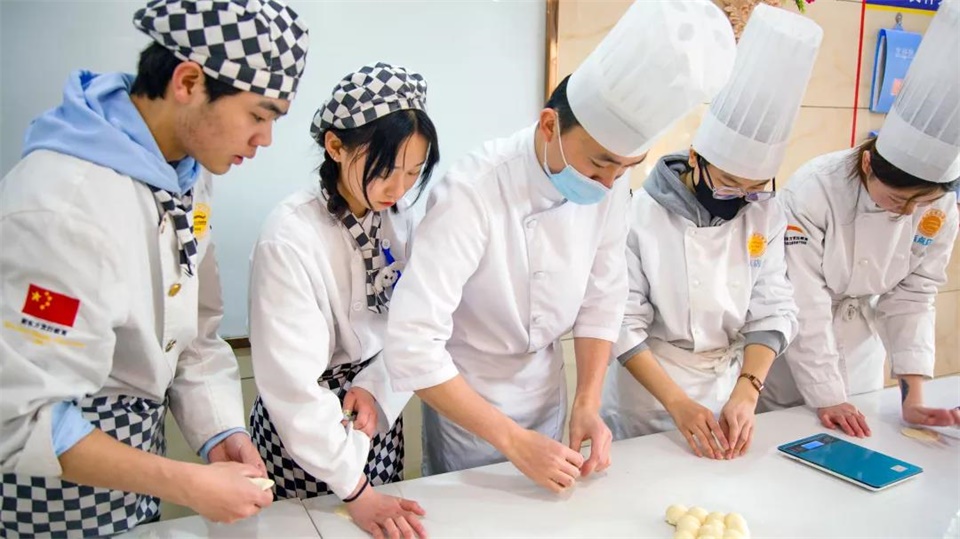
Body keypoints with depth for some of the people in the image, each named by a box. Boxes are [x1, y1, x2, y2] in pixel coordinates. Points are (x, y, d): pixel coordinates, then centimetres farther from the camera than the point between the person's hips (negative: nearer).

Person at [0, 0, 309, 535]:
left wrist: (221, 431, -11)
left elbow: (192, 330, 1)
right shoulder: (65, 207, -31)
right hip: (58, 491, -7)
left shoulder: (190, 172, -5)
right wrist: (188, 485, -28)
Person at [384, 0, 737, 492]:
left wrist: (587, 405, -11)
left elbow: (602, 298, -2)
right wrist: (514, 441, -28)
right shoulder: (470, 195, -31)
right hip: (466, 403, -4)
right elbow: (412, 347, -31)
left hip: (546, 392, 5)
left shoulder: (608, 183, -13)